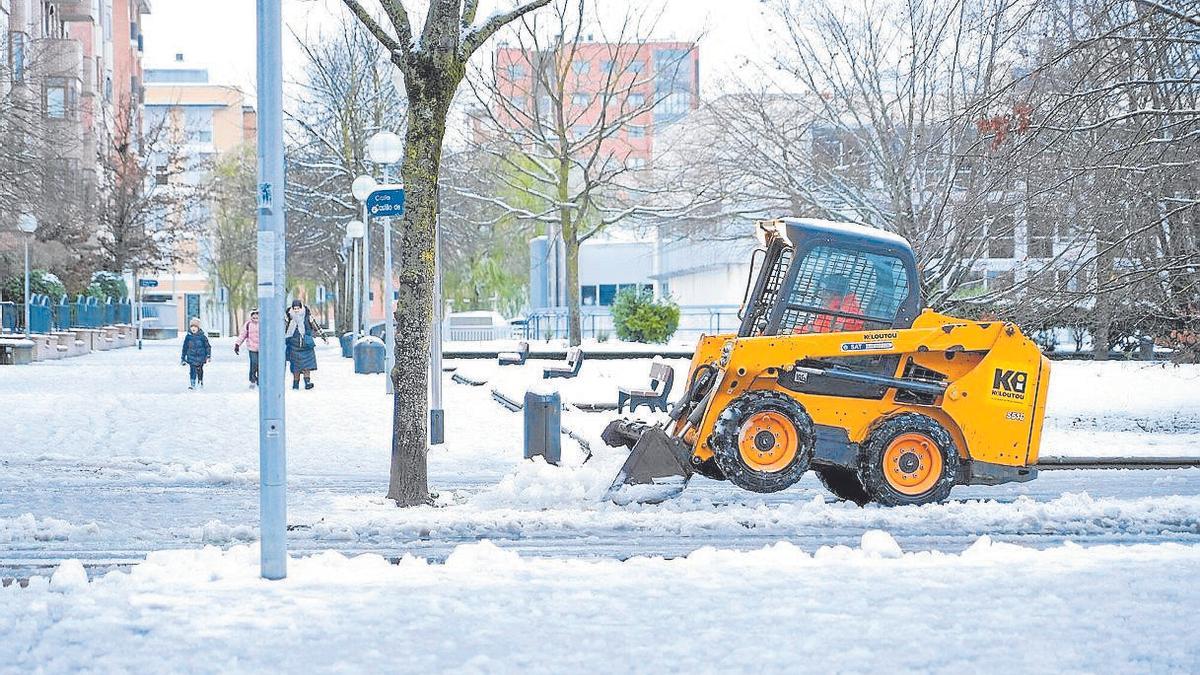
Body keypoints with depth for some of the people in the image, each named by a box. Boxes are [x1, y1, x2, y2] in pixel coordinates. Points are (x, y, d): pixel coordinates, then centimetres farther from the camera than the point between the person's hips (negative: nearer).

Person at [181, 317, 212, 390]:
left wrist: (208, 356, -2)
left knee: (200, 370, 9)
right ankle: (192, 384, -6)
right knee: (192, 370, -9)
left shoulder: (202, 336, -3)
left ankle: (200, 381, 30)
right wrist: (183, 357, 10)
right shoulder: (188, 337, 1)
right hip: (191, 356, 0)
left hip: (200, 356, 0)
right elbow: (185, 348, 9)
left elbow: (207, 346, 3)